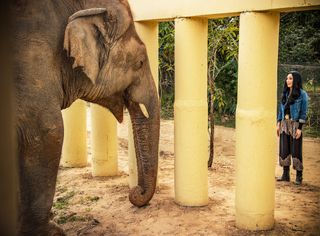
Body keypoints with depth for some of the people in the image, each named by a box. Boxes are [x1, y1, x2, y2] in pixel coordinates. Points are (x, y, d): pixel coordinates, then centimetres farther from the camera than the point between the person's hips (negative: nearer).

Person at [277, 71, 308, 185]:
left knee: (296, 150, -2)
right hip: (284, 124, 6)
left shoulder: (302, 94, -6)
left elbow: (303, 112, -9)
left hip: (295, 124, -6)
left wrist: (299, 128, -14)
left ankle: (299, 176, 7)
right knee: (284, 150, 6)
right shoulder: (285, 93, 11)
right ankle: (286, 175, 15)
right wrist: (278, 124, 8)